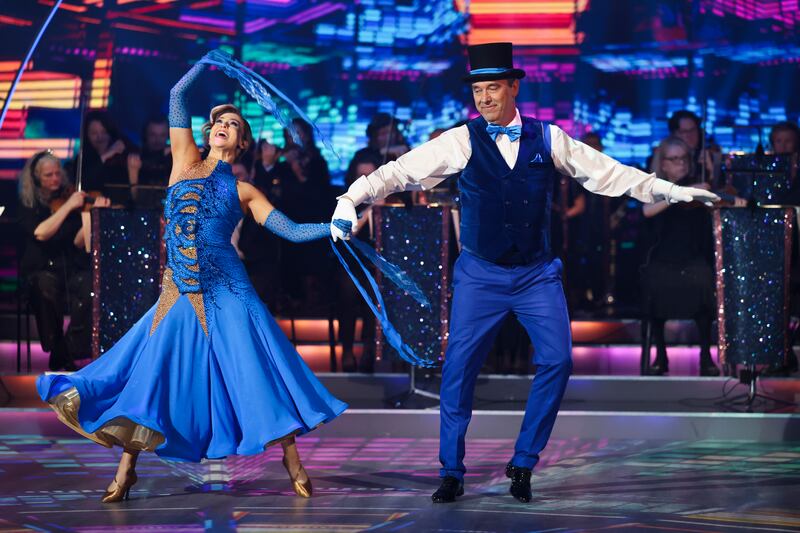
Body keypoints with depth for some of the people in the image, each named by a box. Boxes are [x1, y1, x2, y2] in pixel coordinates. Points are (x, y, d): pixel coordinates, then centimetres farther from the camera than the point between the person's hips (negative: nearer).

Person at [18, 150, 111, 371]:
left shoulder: (69, 198, 8)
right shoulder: (28, 204, 4)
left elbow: (78, 243, -1)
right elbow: (40, 233, -16)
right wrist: (68, 206, -16)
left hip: (72, 267, 2)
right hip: (41, 269, -2)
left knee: (89, 285, -30)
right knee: (47, 286, -36)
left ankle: (70, 352, -22)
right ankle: (56, 349, -21)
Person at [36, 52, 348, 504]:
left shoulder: (244, 191, 9)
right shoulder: (186, 163, 13)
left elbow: (291, 231, 3)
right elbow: (177, 97, 12)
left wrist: (334, 226, -9)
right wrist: (207, 62, 19)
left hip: (226, 292, -1)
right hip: (179, 292, 1)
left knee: (257, 370, -6)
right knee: (152, 373, -2)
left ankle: (292, 461, 0)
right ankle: (126, 471, 4)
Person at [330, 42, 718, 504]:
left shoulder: (547, 139, 2)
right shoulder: (461, 142, -4)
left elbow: (607, 173, 6)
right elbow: (400, 171, -9)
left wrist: (672, 190, 3)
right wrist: (351, 198, -23)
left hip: (538, 275, 1)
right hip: (480, 275, -1)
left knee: (557, 361, -10)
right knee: (459, 367, -5)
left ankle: (523, 464, 7)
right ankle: (452, 473, 9)